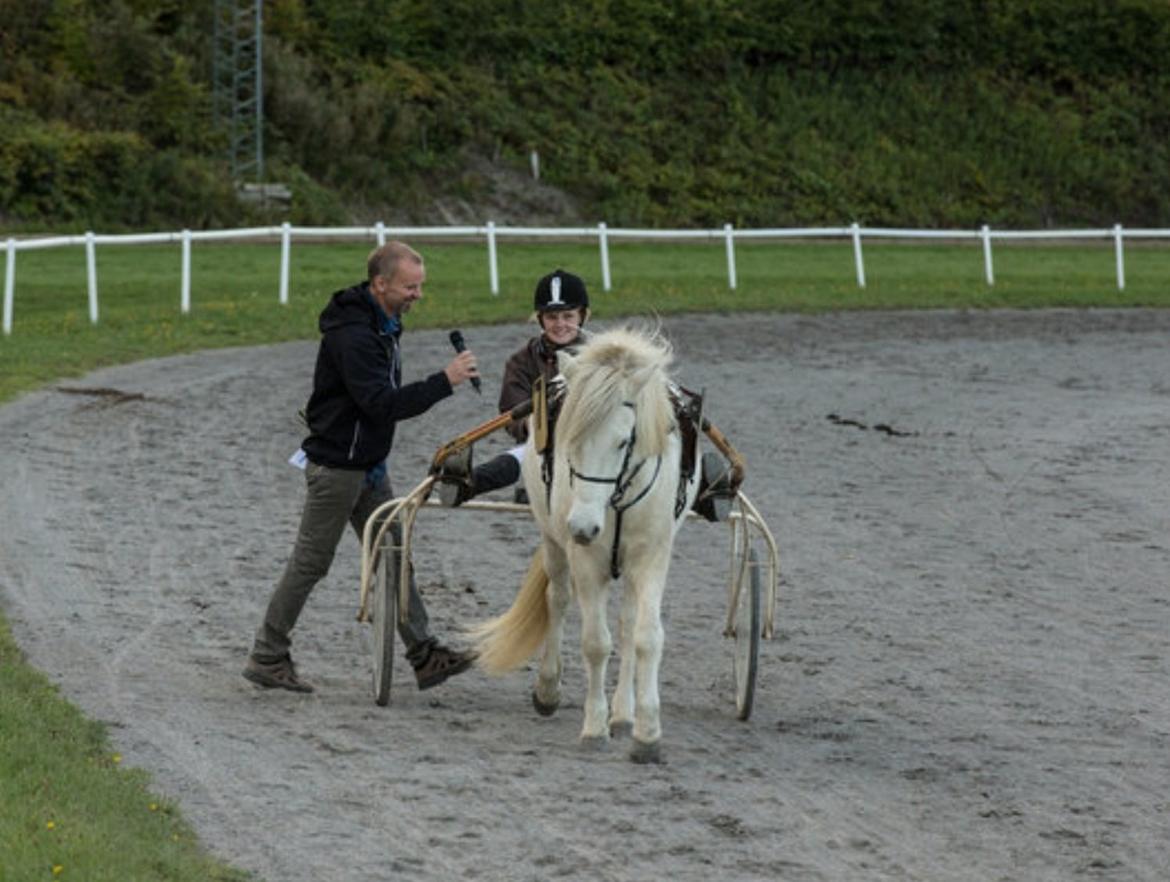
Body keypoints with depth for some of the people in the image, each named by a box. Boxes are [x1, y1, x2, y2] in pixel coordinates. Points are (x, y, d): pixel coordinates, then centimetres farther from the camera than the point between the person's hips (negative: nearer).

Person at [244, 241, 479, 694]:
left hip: (368, 465, 10)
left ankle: (424, 656, 10)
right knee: (310, 564, 0)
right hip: (336, 466, -10)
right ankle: (266, 657, 9)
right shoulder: (353, 336, -25)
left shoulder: (384, 324, 8)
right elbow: (382, 403, -31)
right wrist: (444, 381, -31)